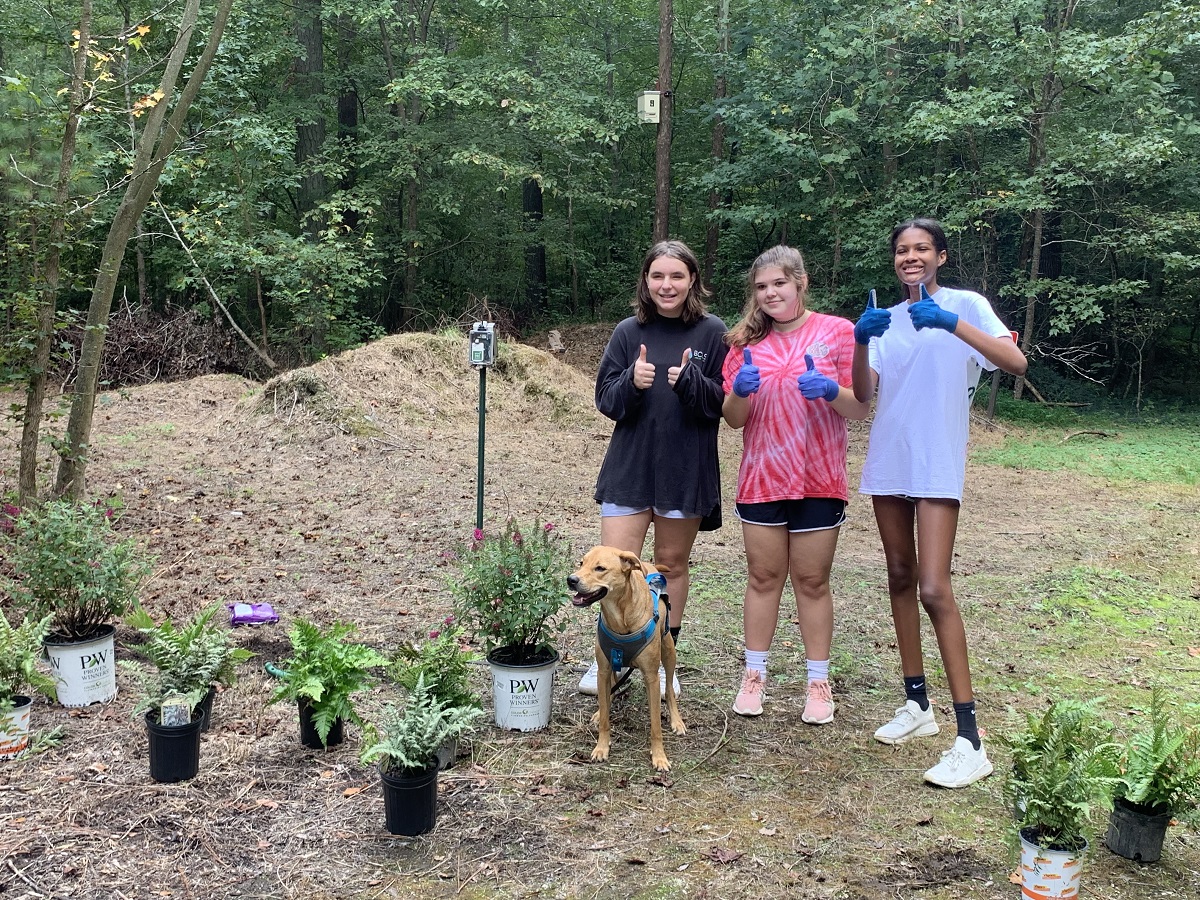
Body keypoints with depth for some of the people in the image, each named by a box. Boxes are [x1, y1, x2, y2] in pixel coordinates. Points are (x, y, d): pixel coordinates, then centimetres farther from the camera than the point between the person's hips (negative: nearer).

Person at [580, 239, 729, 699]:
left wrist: (690, 381, -22)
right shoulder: (628, 332, 2)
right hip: (629, 466, 1)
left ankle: (664, 659, 28)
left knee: (672, 564, 12)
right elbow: (605, 400, 2)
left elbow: (725, 402, -4)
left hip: (686, 470, -1)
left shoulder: (712, 333, -2)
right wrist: (632, 382, -19)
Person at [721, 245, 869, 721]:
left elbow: (861, 408, -2)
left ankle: (818, 681, 17)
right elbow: (733, 418, 5)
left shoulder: (837, 332, 0)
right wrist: (740, 390, -16)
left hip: (818, 482, -2)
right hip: (761, 479, 2)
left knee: (812, 581, 6)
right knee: (763, 577, 8)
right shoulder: (747, 342, 7)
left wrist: (830, 390, -23)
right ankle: (754, 674, 19)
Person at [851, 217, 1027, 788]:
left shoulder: (964, 305, -3)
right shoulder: (887, 320, 11)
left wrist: (951, 323, -30)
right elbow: (864, 393, 1)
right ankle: (917, 704, 25)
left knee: (933, 590, -14)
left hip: (938, 467, -6)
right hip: (887, 462, 6)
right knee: (900, 578, 12)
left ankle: (970, 739, -9)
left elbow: (1016, 362, -18)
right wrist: (861, 341, -16)